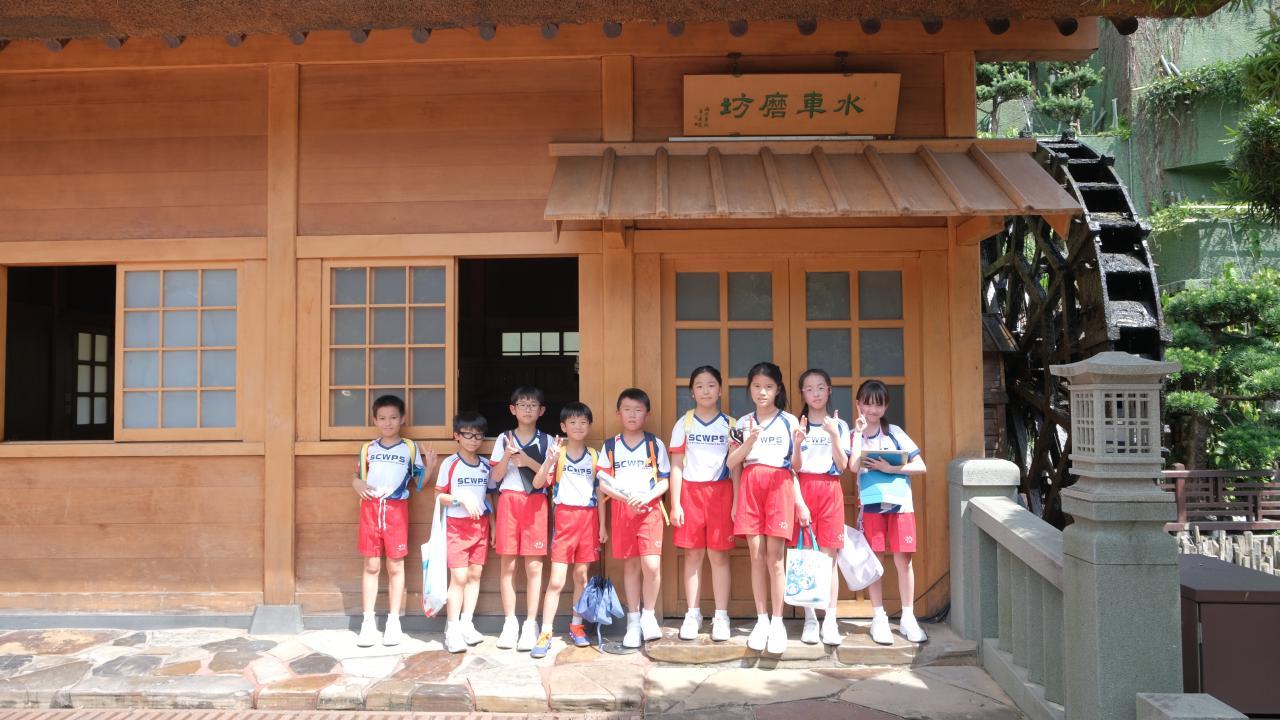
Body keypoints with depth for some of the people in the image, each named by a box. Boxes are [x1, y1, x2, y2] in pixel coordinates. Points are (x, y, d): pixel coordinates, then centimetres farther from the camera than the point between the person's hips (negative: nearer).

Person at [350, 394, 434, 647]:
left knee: (395, 566, 4)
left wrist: (429, 466, -13)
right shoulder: (368, 448, 10)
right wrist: (358, 485, -8)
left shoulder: (410, 448, 5)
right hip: (370, 507, 1)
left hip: (397, 509, -1)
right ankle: (368, 621, 12)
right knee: (371, 565, 5)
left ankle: (394, 621, 12)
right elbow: (356, 477, 14)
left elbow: (420, 482, 5)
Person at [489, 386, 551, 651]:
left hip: (535, 502, -1)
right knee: (508, 564, 1)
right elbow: (496, 476, 4)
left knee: (533, 566, -3)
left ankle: (531, 624, 4)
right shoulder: (504, 439, 9)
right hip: (509, 500, 1)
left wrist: (529, 461, -12)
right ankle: (509, 622, 10)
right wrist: (507, 456, -13)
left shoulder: (546, 441, 7)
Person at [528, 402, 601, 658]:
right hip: (564, 516, -3)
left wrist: (602, 526, 8)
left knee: (581, 576, 10)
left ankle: (576, 626, 23)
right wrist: (550, 461, -26)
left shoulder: (594, 455, 8)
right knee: (556, 580, -5)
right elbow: (538, 483, -10)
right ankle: (545, 634, 0)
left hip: (589, 517, 3)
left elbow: (600, 493, 11)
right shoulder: (557, 452, 0)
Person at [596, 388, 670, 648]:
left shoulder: (655, 444, 5)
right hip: (622, 509, 1)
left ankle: (648, 615, 5)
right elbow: (603, 483, 2)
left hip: (650, 509, -1)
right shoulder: (610, 446, 7)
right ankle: (633, 620, 16)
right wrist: (626, 498, -13)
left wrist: (646, 497, -15)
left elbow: (665, 480, 3)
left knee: (651, 564, -14)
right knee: (630, 566, 6)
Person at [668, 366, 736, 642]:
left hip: (721, 492, 0)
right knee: (693, 555, 4)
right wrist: (675, 504, -2)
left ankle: (721, 616, 7)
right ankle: (692, 615, 12)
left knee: (719, 555, 1)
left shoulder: (729, 424, 6)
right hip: (690, 491, 1)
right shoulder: (683, 424, 6)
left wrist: (737, 502, -2)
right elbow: (676, 467, 4)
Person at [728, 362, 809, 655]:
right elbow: (731, 462, 6)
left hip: (779, 485, -2)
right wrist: (750, 442, -9)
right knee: (756, 556, 1)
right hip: (749, 485, 2)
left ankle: (777, 623, 2)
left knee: (774, 557, -5)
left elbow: (795, 464, 8)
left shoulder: (789, 421, 9)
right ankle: (761, 621, 9)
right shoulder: (743, 423, 14)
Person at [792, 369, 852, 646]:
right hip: (803, 489, 0)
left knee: (829, 555, -4)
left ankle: (830, 621, -2)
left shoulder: (839, 425, 9)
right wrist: (798, 442, -15)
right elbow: (794, 466, 2)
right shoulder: (797, 425, 8)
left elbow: (843, 464, 1)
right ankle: (810, 619, 3)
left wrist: (834, 435, -11)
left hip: (830, 490, 0)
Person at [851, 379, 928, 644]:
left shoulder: (894, 432, 4)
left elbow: (920, 466, 0)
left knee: (903, 560, 1)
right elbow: (854, 466, -14)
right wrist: (859, 432, -12)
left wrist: (890, 468, -12)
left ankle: (908, 618, 12)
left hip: (900, 502, 0)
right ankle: (879, 618, 11)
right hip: (871, 503, 0)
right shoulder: (855, 436, 4)